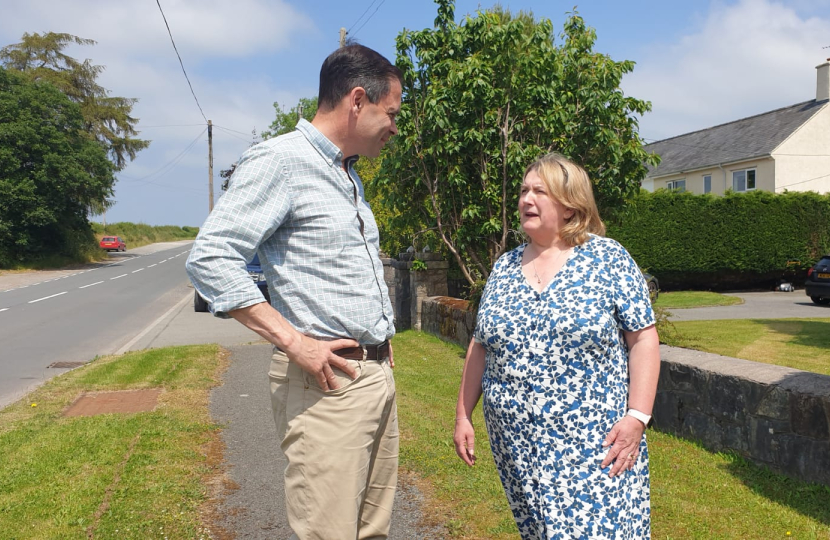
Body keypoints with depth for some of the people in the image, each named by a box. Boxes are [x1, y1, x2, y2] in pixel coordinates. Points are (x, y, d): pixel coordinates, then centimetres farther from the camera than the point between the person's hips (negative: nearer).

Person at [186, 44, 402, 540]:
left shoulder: (349, 175, 18)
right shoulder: (280, 160, -10)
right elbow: (211, 259, -19)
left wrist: (381, 336, 15)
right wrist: (294, 342, -21)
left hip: (378, 374, 9)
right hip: (328, 383, -9)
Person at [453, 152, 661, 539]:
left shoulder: (608, 258, -3)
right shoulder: (504, 267, 9)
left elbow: (643, 338, -6)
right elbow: (480, 346, 13)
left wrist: (637, 417, -14)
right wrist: (463, 415, 11)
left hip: (592, 440, -4)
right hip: (517, 442, 4)